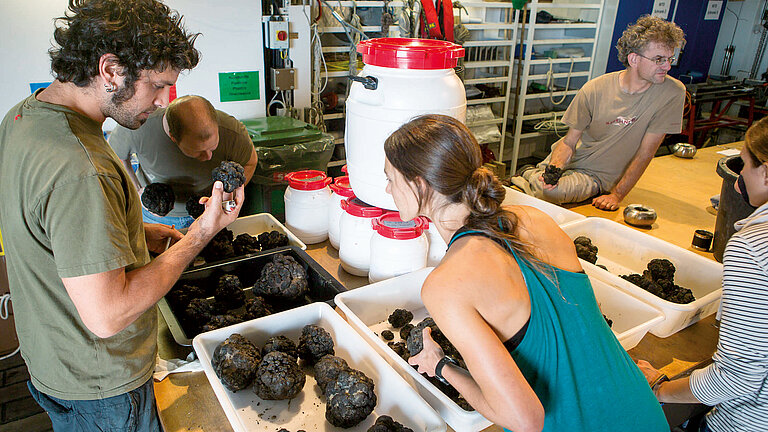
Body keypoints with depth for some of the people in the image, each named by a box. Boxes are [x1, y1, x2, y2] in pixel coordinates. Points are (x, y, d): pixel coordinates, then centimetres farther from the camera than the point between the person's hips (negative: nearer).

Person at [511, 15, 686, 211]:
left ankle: (531, 177, 5)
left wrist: (616, 195, -19)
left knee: (553, 191, -26)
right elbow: (569, 142, -9)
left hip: (599, 175, -2)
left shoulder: (673, 93, -17)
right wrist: (554, 169, -30)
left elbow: (645, 152, -14)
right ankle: (531, 174, 16)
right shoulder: (594, 90, -15)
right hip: (571, 158, 3)